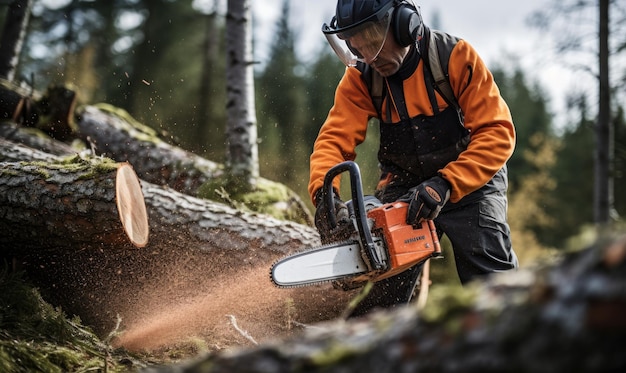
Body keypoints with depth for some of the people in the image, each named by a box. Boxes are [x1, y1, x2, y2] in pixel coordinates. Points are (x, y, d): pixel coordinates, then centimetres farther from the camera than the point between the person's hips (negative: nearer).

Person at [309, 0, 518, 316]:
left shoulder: (455, 57, -19)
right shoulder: (361, 79, -10)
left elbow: (497, 133, -22)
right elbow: (334, 140, -17)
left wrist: (445, 185, -34)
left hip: (470, 181, -2)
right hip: (404, 186, 3)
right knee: (382, 291, -4)